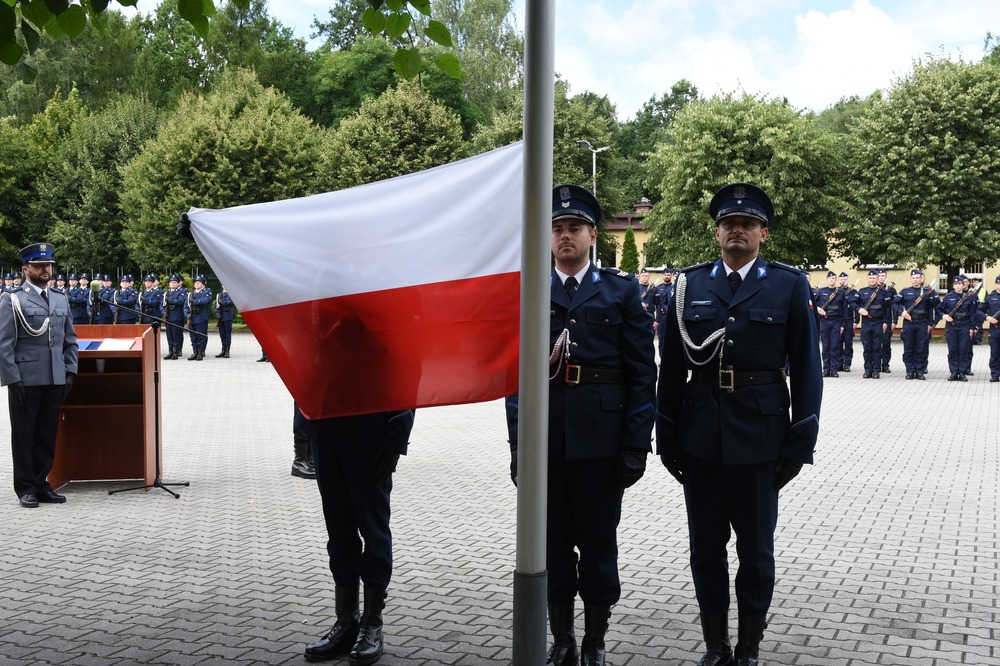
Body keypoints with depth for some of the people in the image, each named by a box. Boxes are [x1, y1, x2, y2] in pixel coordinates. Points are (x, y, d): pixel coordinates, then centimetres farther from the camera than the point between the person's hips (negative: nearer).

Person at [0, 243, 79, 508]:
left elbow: (70, 341, 17)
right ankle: (26, 489, 13)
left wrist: (70, 371, 6)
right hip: (25, 380, -5)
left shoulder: (61, 300, 14)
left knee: (48, 435, 9)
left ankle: (41, 484, 19)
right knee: (23, 435, 4)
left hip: (55, 380, 5)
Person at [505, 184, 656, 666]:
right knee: (552, 543, 10)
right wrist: (516, 442, 1)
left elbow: (642, 373, 1)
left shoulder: (621, 291, 4)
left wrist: (636, 444, -5)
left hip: (600, 440, -2)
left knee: (598, 544, 8)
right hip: (544, 439, 2)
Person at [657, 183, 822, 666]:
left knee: (756, 548, 10)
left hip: (759, 434, -2)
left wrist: (800, 443, -6)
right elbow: (672, 366, 5)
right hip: (700, 435, 2)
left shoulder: (789, 285, 0)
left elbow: (806, 368, -1)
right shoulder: (690, 284, 5)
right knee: (706, 547, 11)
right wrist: (667, 436, 2)